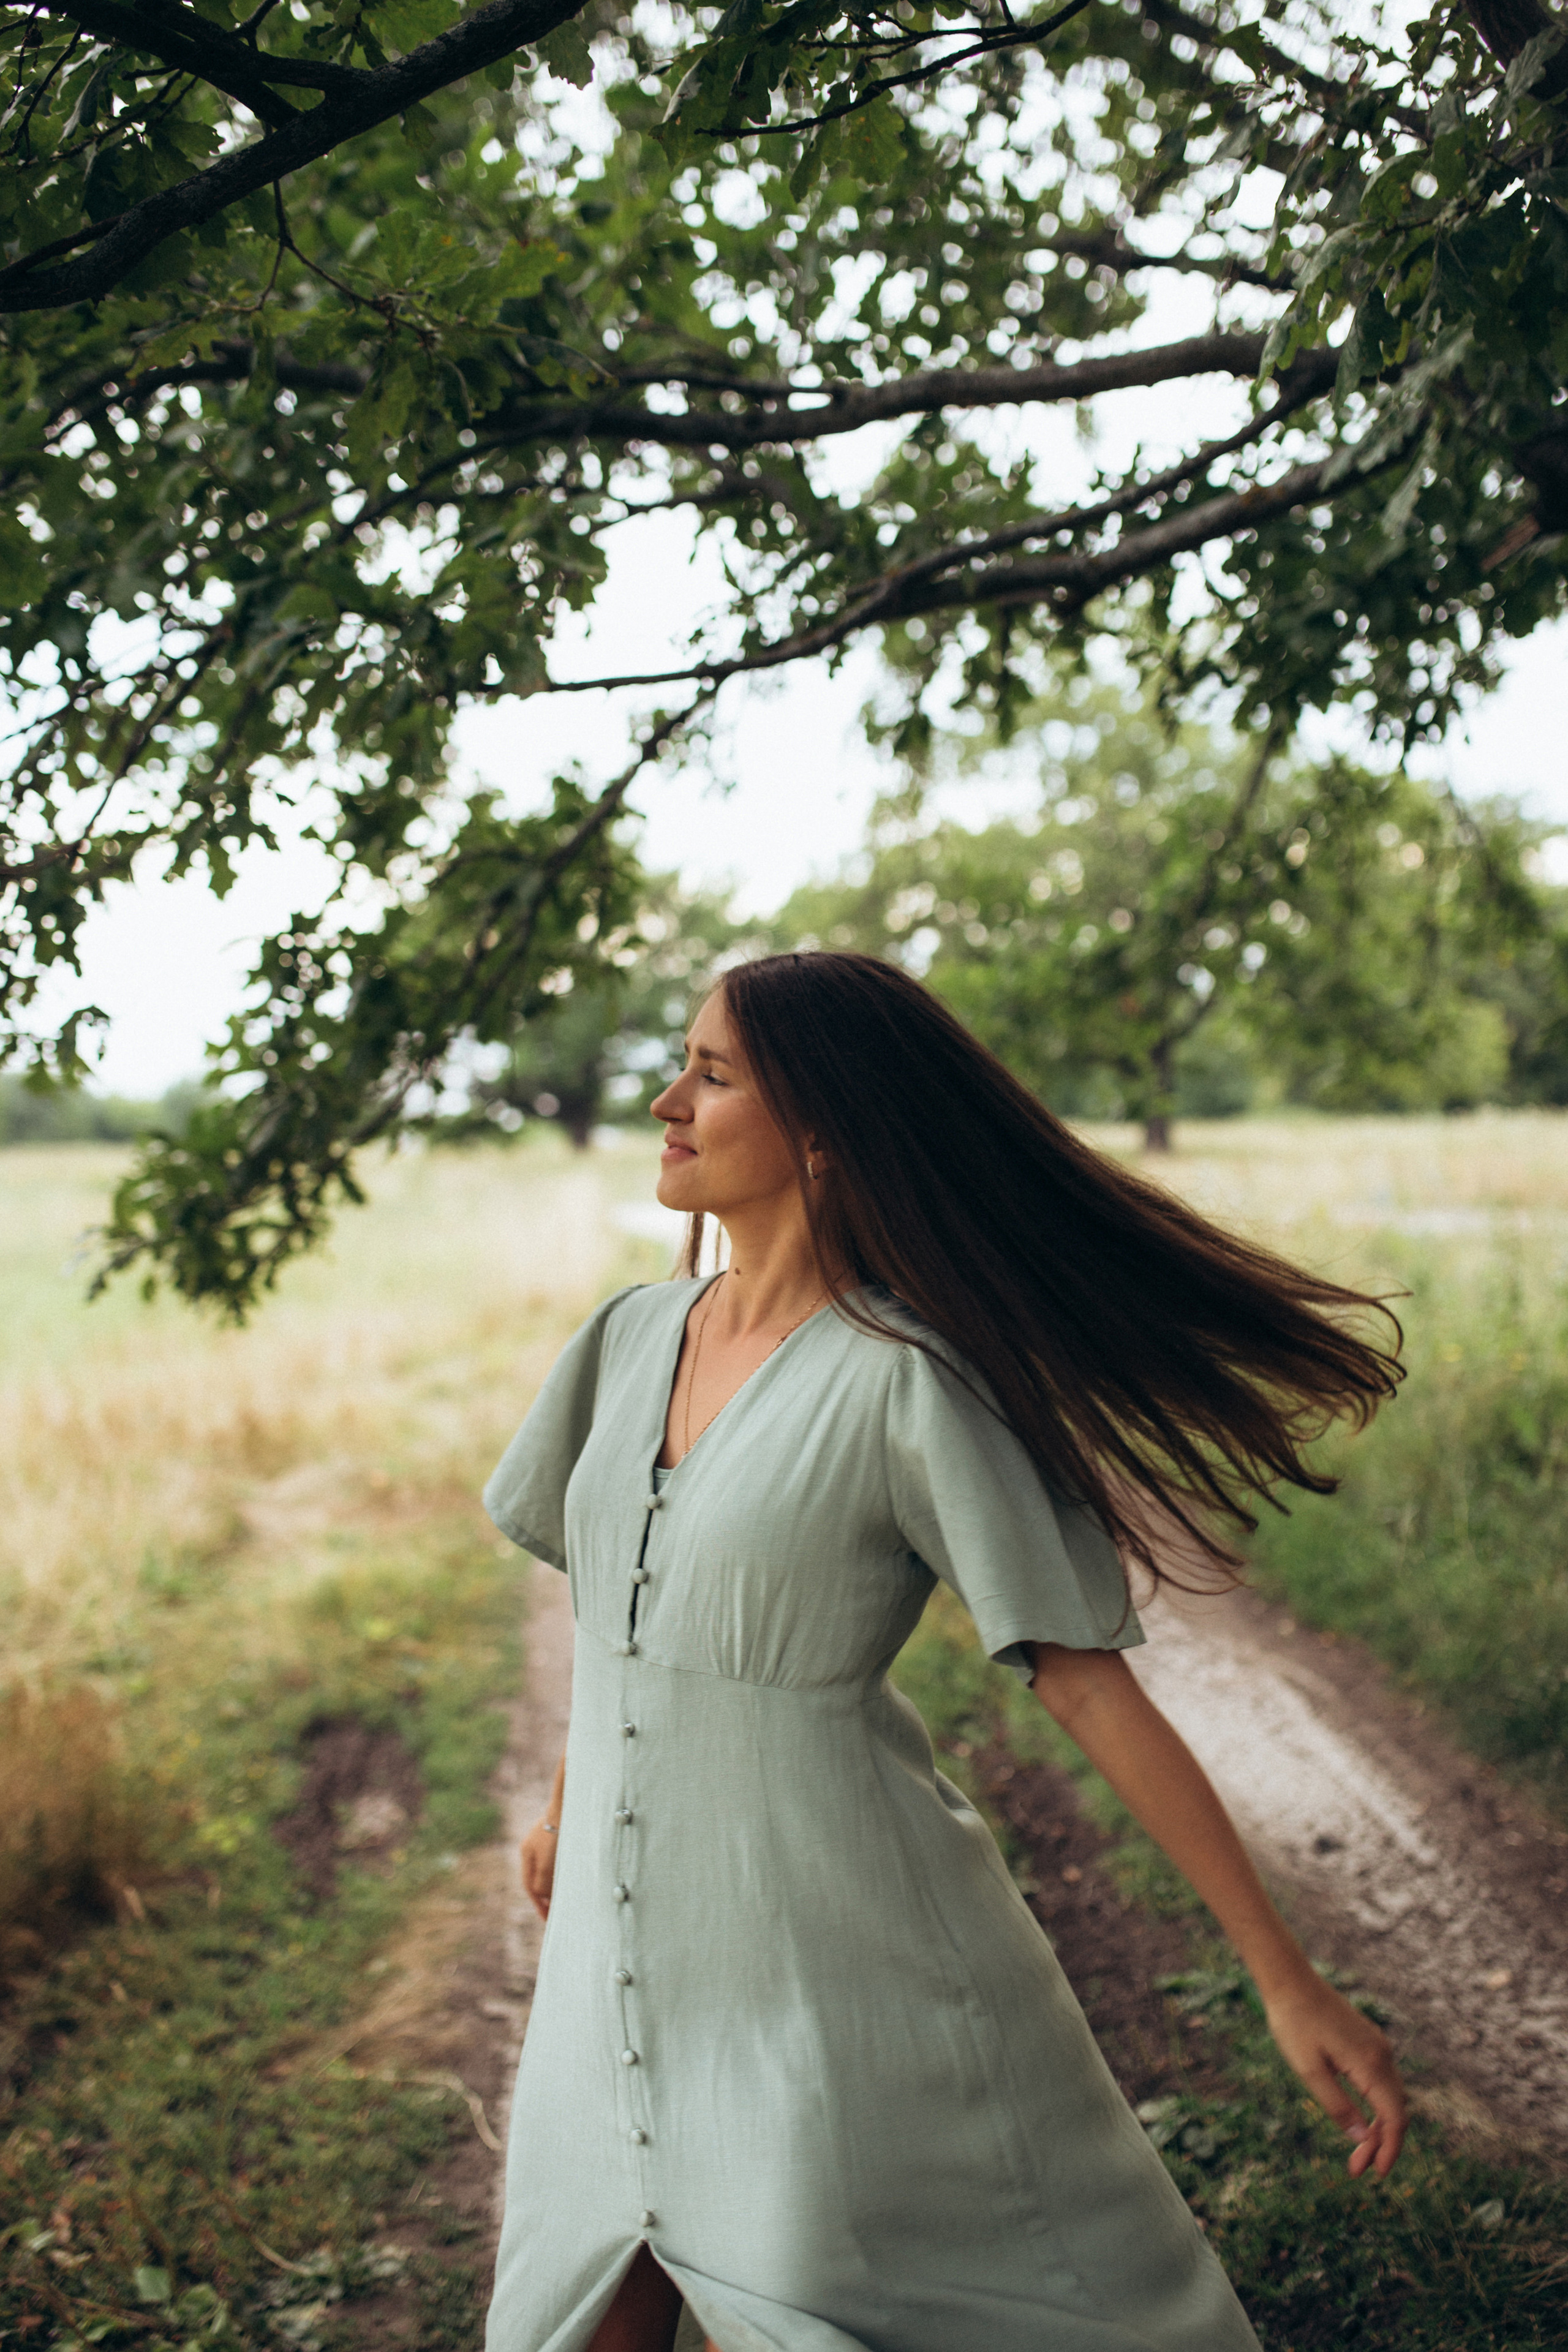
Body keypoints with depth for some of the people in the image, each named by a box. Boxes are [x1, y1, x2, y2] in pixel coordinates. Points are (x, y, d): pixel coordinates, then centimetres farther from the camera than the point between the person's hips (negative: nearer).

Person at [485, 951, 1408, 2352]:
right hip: (628, 1936, 6)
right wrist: (568, 1799, 29)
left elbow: (1090, 1684, -16)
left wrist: (1289, 1980, -14)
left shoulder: (905, 1385, -18)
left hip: (829, 1950, -6)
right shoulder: (635, 1338, 2)